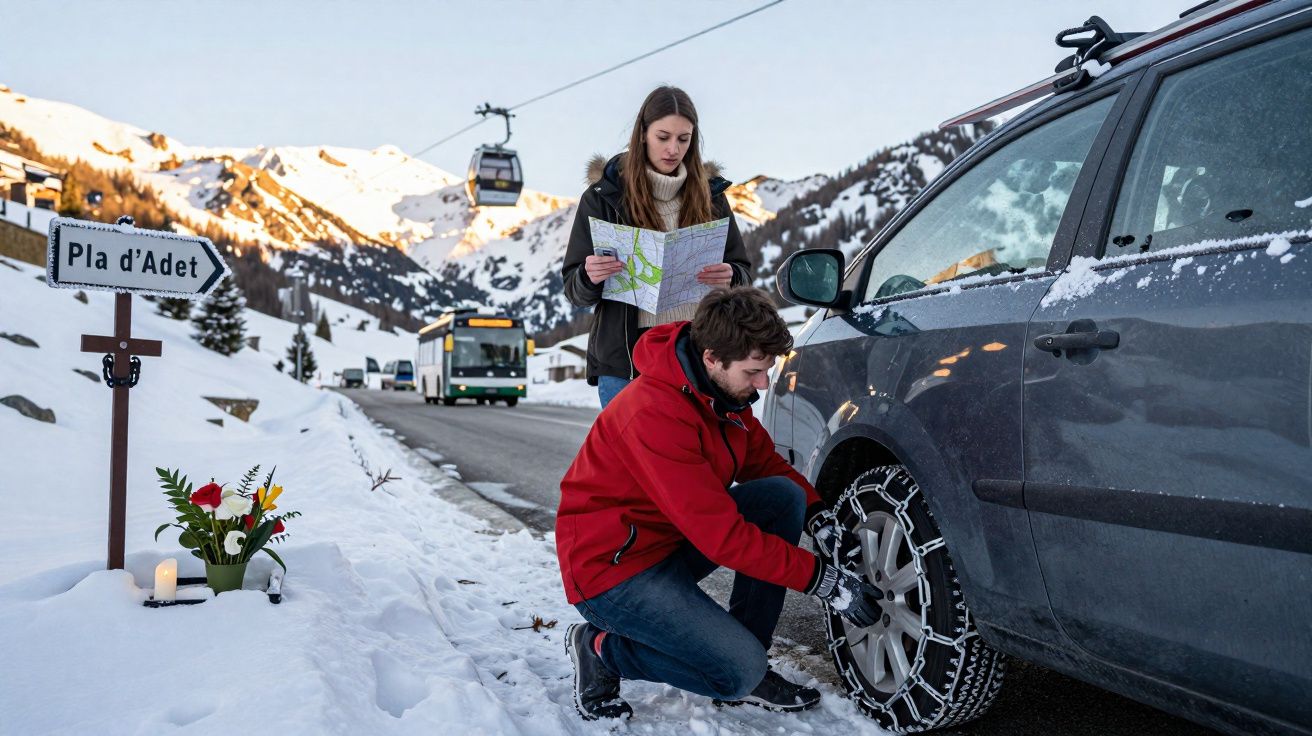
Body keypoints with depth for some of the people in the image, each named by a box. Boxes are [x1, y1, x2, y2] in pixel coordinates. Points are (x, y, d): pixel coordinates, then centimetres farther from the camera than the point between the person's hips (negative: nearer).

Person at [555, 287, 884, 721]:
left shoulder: (725, 389, -2)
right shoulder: (656, 413, -30)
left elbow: (764, 460, 13)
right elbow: (722, 534, -29)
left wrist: (818, 516, -5)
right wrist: (822, 580, -24)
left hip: (674, 538, 9)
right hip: (612, 566, -9)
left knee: (785, 496, -7)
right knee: (742, 671, -18)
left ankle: (746, 669, 2)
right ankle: (600, 649, 3)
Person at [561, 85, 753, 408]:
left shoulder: (709, 195, 10)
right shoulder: (602, 196, 3)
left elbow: (744, 273, 12)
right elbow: (574, 290, 3)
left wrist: (729, 277, -12)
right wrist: (589, 277, -21)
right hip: (624, 360, -2)